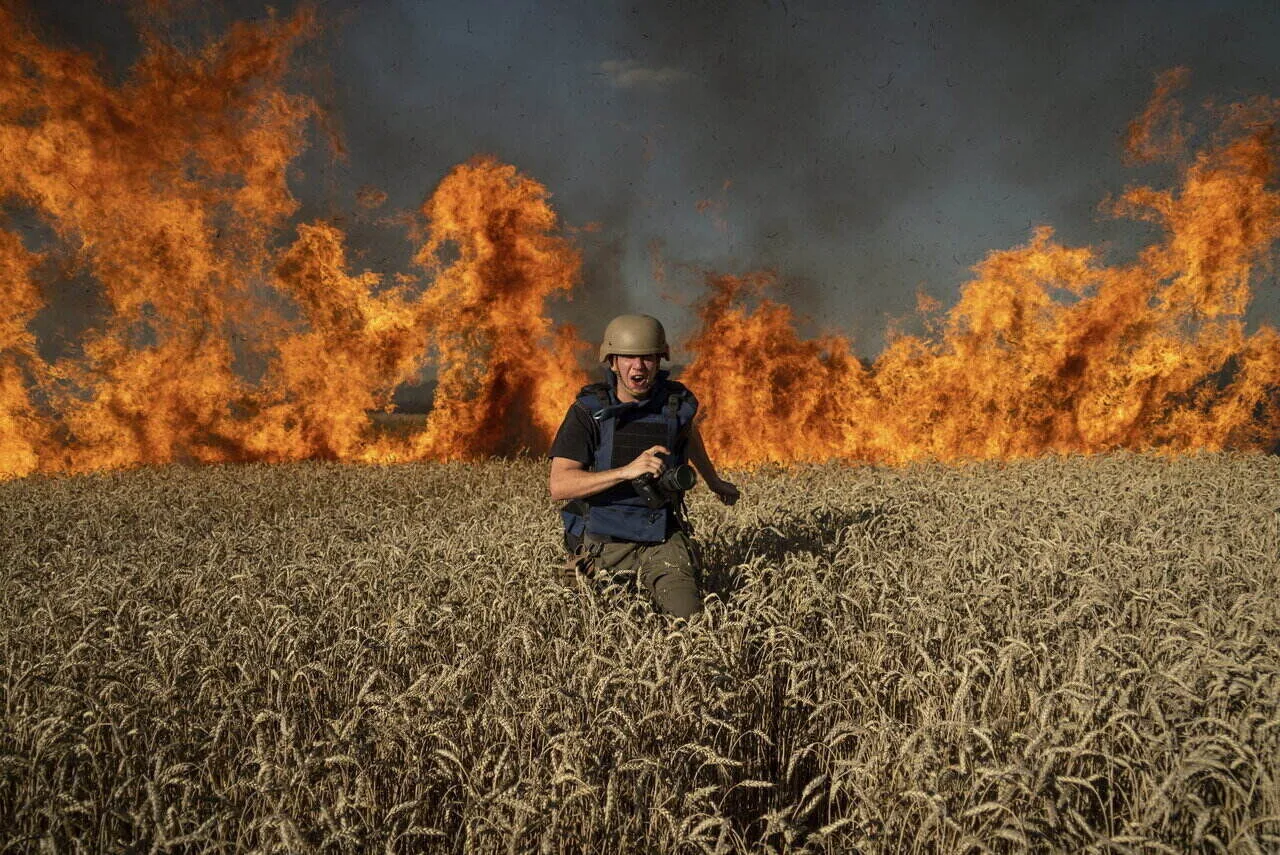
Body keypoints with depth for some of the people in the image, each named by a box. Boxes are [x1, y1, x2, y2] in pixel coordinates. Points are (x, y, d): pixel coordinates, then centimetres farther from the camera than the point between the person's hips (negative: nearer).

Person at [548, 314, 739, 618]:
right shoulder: (588, 410, -15)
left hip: (662, 539, 2)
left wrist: (713, 482, 35)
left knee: (687, 613, -15)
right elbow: (559, 486, -24)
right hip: (604, 543, -1)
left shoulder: (677, 401, -6)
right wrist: (627, 471, -34)